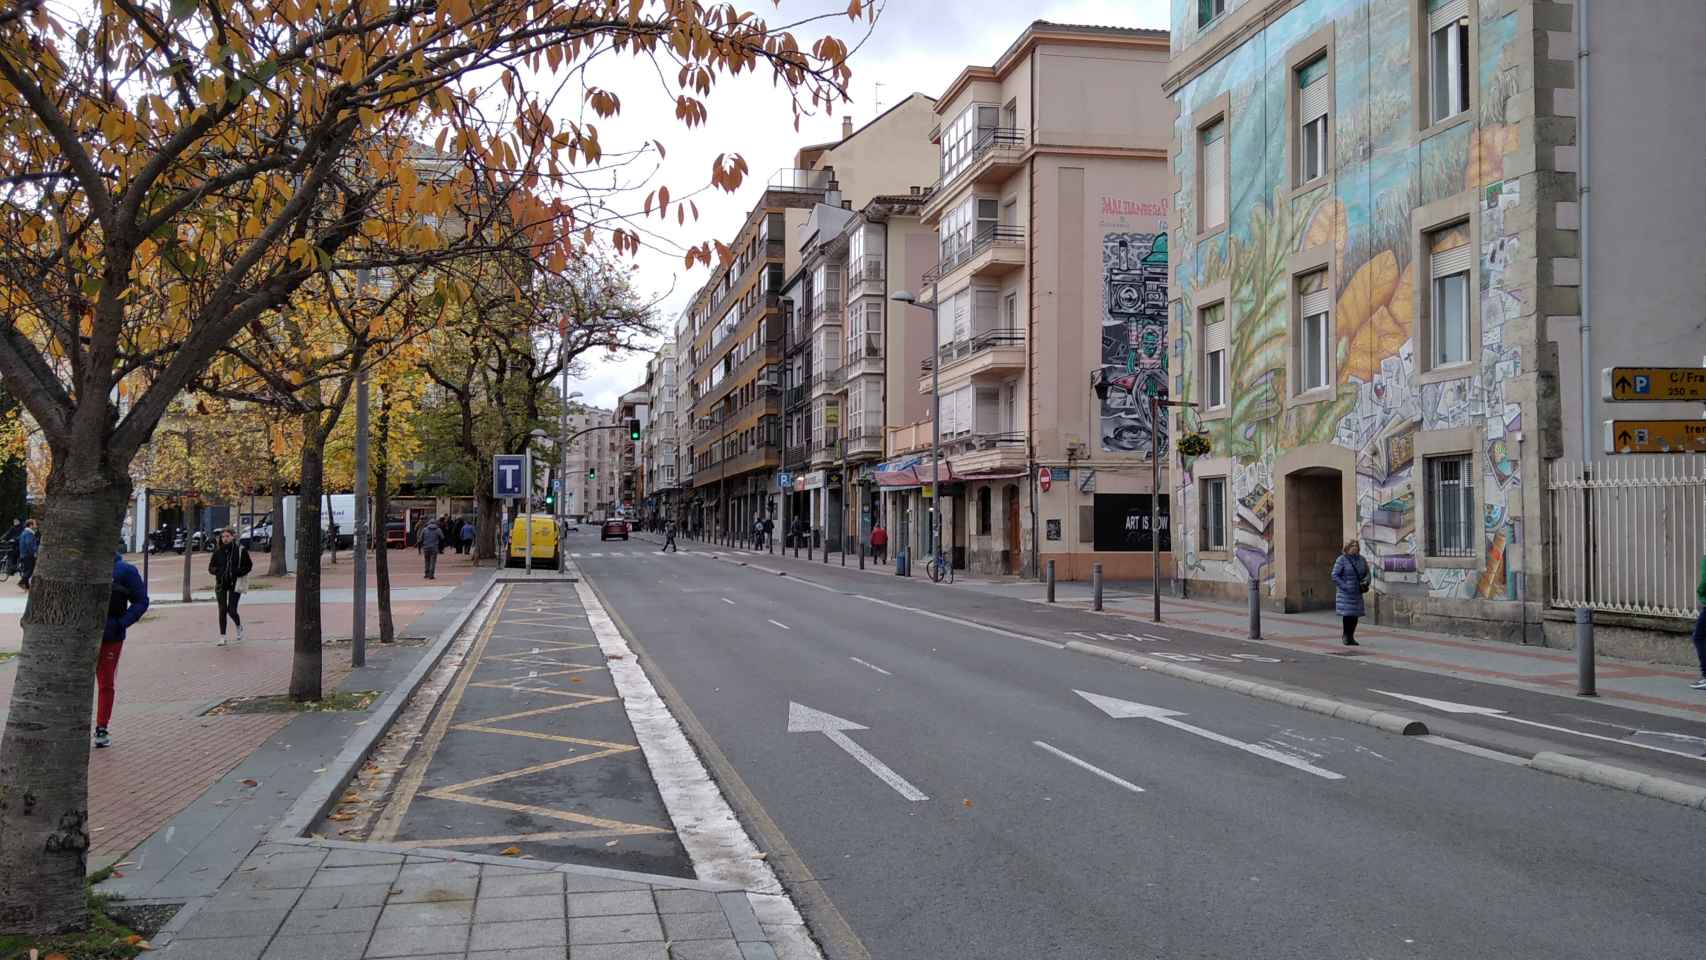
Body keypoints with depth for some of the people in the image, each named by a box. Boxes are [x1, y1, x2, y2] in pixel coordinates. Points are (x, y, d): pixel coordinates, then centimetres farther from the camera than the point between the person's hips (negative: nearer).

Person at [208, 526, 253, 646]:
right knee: (222, 610, 2)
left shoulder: (240, 550, -5)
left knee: (231, 610, -6)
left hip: (235, 583, -3)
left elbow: (249, 565, 0)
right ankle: (222, 637, 10)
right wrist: (217, 571, -10)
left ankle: (239, 627, 25)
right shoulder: (218, 551, 4)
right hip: (221, 584, 3)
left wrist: (237, 572, -14)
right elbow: (211, 567, 11)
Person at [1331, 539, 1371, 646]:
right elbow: (1335, 576, -10)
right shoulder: (1342, 559, -8)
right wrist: (1345, 586, -18)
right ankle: (1347, 638, 3)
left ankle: (1351, 636, 18)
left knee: (1355, 615, 6)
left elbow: (1367, 573, 16)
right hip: (1345, 593, -5)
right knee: (1348, 615, -8)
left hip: (1357, 592, 5)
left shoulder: (1361, 559, 8)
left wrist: (1365, 582, -5)